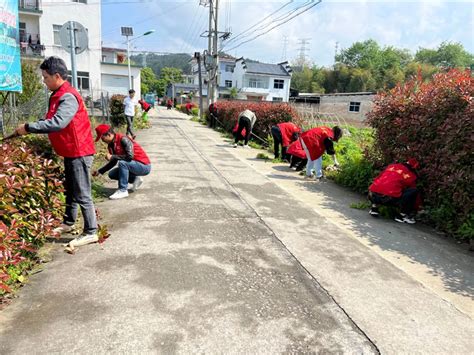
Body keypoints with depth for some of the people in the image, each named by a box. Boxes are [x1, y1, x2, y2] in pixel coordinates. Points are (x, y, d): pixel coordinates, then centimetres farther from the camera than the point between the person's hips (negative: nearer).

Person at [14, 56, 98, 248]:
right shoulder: (58, 95, 13)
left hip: (79, 152, -10)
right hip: (70, 152, 10)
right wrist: (31, 127, 3)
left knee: (82, 194, -4)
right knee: (70, 190, 21)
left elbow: (57, 123, -31)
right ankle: (68, 222, 37)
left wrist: (28, 127, -23)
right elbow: (51, 119, 15)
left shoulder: (68, 97, -20)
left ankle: (91, 232, 5)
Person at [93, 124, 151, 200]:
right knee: (111, 174, 5)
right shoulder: (111, 145, 4)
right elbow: (113, 162, 15)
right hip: (135, 165, 9)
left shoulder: (123, 139, -21)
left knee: (122, 163, -32)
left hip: (144, 166, -9)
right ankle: (135, 179, 12)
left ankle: (123, 190, -21)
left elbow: (130, 156, -32)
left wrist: (112, 157, -22)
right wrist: (99, 171, 11)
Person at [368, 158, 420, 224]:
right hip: (390, 199, -5)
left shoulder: (391, 166, 24)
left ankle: (374, 207, 22)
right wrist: (415, 210, 37)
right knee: (414, 191, 6)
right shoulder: (411, 176, 13)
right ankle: (402, 215, 9)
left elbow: (376, 179, 31)